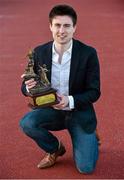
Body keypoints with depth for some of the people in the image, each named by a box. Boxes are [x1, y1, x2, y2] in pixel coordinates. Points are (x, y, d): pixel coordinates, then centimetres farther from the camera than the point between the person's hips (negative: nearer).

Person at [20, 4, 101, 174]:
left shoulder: (88, 53, -14)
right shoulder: (39, 52, -6)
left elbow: (94, 92, -12)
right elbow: (26, 88, 0)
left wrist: (70, 101, -30)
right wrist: (29, 87, -26)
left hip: (79, 112, -2)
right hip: (51, 110, 3)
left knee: (85, 167, -12)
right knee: (27, 123, -28)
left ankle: (91, 138, 24)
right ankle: (55, 148, 4)